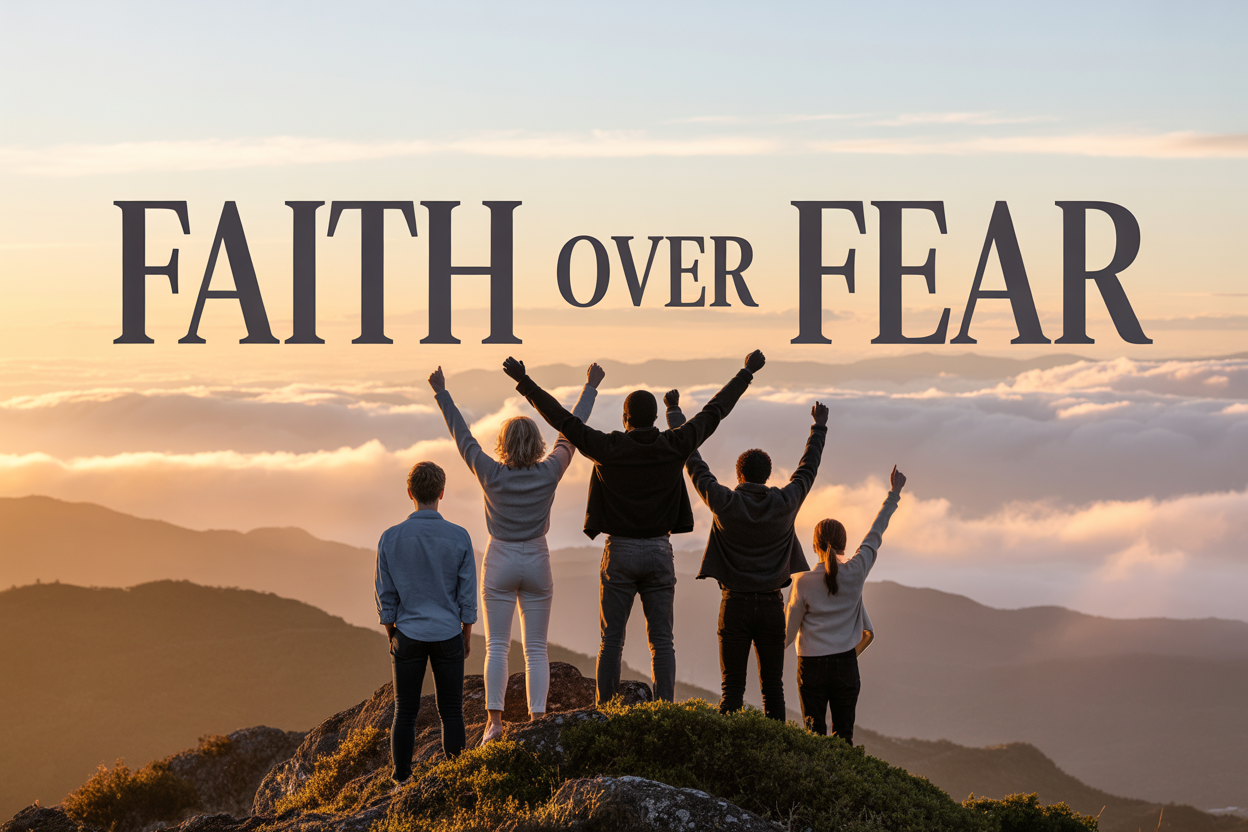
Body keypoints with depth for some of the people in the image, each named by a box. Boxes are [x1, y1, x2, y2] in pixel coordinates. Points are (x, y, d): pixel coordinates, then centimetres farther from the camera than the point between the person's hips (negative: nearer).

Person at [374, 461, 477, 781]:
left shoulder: (390, 538, -7)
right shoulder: (459, 538, -8)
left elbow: (386, 597, -1)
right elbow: (467, 595, -3)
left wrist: (392, 637, 12)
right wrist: (467, 636, 10)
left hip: (408, 635, 1)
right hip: (448, 635, 0)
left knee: (405, 712, 9)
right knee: (451, 712, 8)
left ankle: (402, 779, 11)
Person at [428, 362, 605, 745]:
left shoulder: (492, 474, -12)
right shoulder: (549, 474, -9)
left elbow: (462, 436, -3)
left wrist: (441, 393, 6)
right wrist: (590, 387, 12)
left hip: (500, 562, -1)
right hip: (536, 562, 1)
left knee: (497, 646, 1)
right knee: (536, 649, 4)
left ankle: (495, 720, -7)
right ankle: (537, 719, -1)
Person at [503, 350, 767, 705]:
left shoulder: (608, 448, -11)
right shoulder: (674, 447, -5)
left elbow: (563, 419, -8)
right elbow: (714, 411, 4)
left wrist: (524, 382, -1)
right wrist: (747, 373, 15)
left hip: (619, 553, -1)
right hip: (659, 553, 1)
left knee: (611, 641, 4)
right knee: (661, 642, 4)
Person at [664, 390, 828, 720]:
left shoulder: (725, 503, -6)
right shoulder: (784, 503, -1)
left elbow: (693, 461, 2)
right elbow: (808, 468, 15)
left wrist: (674, 412, 11)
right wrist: (819, 426, 29)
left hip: (735, 605, -1)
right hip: (772, 606, 1)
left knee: (732, 687, 0)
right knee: (773, 687, 4)